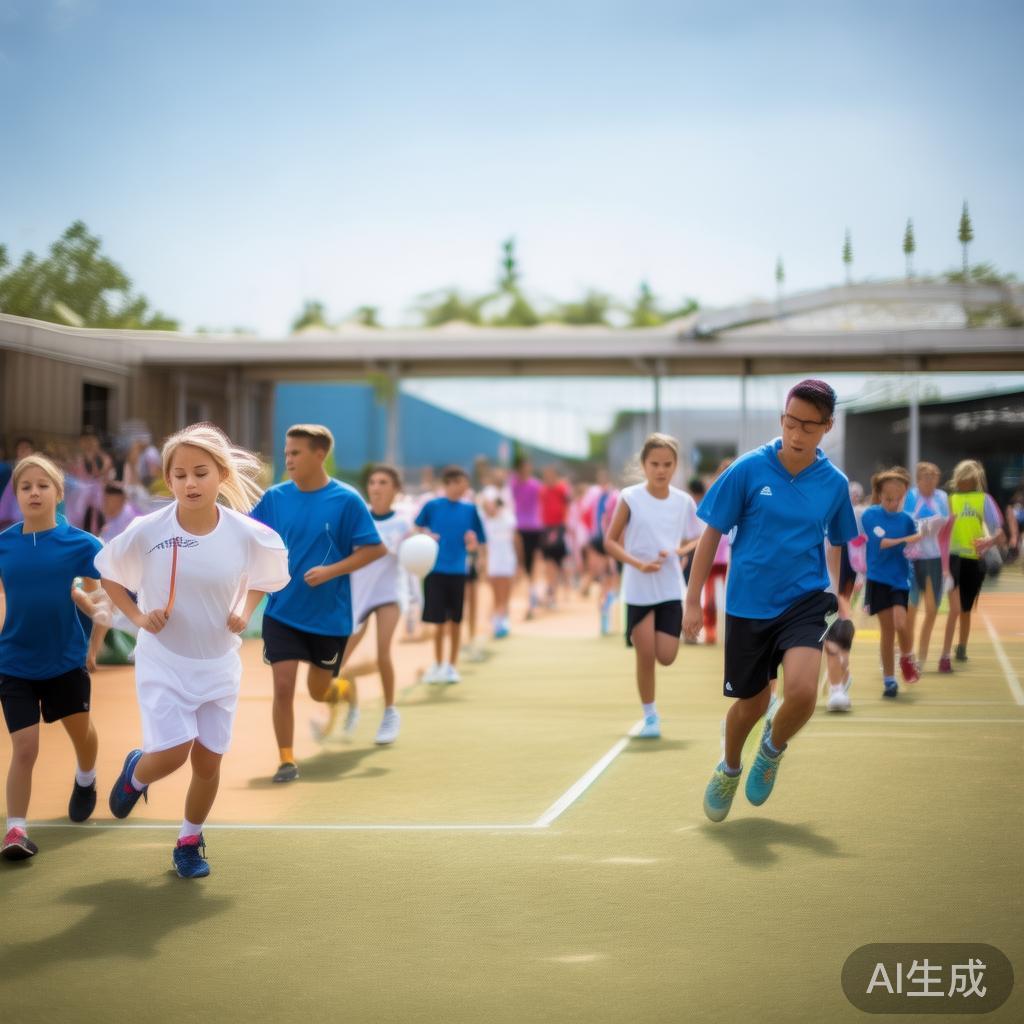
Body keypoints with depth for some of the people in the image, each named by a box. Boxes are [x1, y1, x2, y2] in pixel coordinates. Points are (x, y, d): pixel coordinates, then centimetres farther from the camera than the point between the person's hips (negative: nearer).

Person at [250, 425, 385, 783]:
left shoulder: (346, 500, -10)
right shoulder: (275, 497, -1)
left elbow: (374, 549, -10)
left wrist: (330, 571, -19)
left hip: (330, 615, -1)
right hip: (282, 612, 1)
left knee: (319, 690, 13)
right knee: (283, 686, -10)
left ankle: (346, 691, 49)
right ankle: (286, 759, 5)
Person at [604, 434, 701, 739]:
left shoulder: (683, 501, 1)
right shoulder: (630, 498, -6)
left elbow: (692, 541, 11)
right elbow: (611, 541, -3)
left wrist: (678, 551, -11)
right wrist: (638, 563, -18)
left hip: (670, 589, 2)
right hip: (639, 590, -2)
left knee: (666, 657, -4)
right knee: (645, 656, -2)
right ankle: (650, 716, 15)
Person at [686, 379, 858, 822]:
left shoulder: (834, 483, -2)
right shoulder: (748, 469, -9)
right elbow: (712, 533, -2)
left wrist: (833, 592, 4)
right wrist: (692, 601, -1)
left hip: (805, 602, 0)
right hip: (747, 605, 0)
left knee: (802, 691, -23)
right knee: (751, 704, 11)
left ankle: (773, 748, 12)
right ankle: (729, 769, 44)